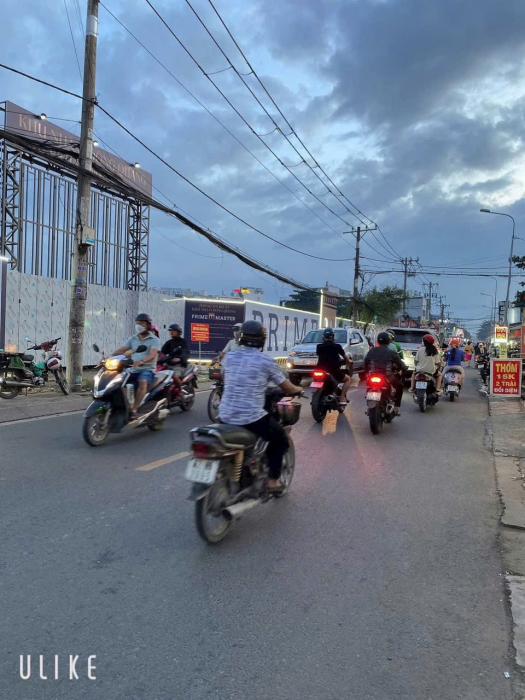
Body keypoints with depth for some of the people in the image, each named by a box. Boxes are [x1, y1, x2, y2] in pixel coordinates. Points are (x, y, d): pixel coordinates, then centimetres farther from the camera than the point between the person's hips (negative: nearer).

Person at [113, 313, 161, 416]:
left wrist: (141, 361, -40)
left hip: (147, 369, -6)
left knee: (142, 382, -37)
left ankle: (134, 410, -40)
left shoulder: (154, 340, -2)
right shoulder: (133, 339, 16)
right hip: (133, 370, 6)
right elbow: (121, 350, 6)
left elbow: (152, 355, -20)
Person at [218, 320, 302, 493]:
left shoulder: (229, 357, 6)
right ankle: (273, 480, 19)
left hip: (225, 416, 4)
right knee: (280, 438, 22)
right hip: (252, 418, -4)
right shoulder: (266, 361, -6)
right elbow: (287, 389, 2)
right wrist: (298, 390, 26)